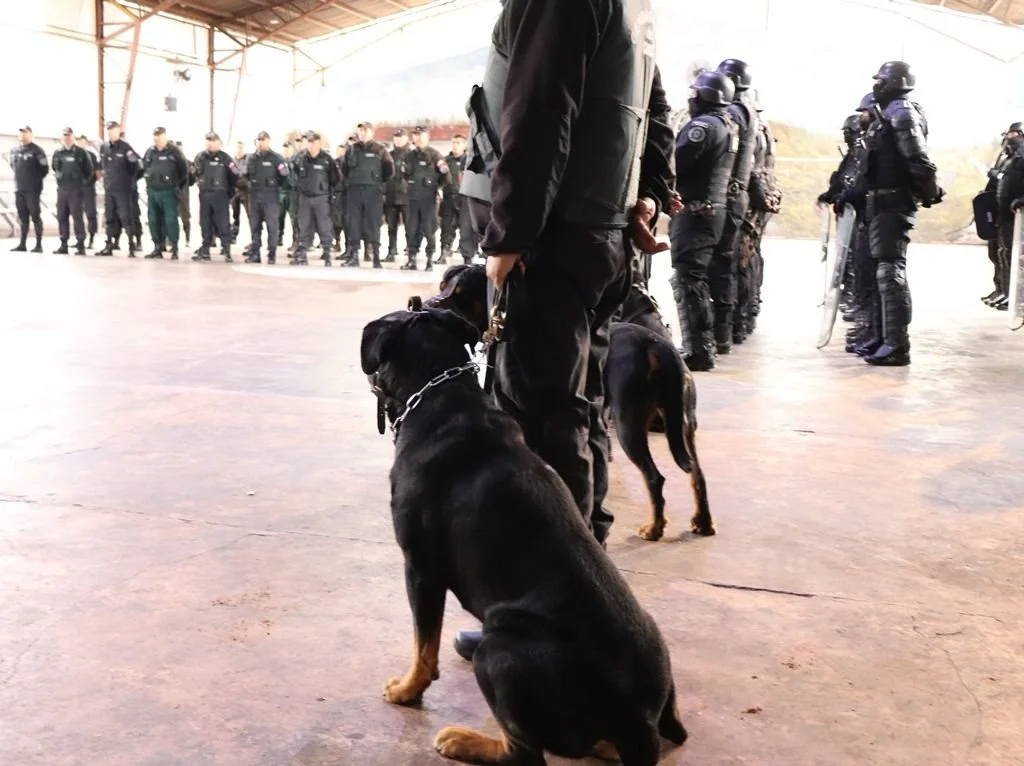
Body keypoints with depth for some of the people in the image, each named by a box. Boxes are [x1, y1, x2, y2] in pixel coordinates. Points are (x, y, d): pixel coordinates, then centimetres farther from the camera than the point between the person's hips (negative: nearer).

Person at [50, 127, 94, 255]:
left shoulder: (81, 153, -4)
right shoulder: (57, 153, 10)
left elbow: (89, 171, 0)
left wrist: (82, 182, 3)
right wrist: (59, 177, 17)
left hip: (76, 191, -5)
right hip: (61, 190, 5)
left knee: (78, 217, -8)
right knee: (62, 217, 6)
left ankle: (80, 245, -7)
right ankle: (63, 245, 11)